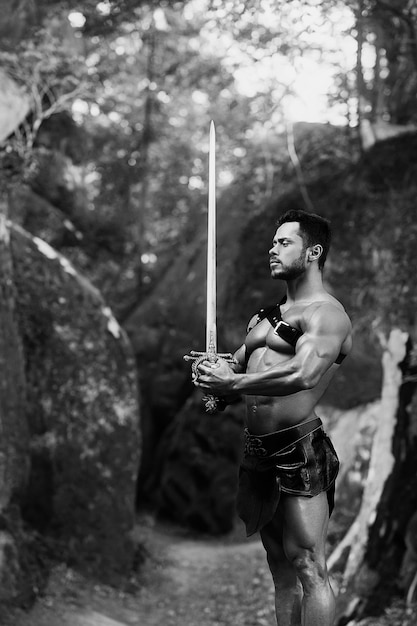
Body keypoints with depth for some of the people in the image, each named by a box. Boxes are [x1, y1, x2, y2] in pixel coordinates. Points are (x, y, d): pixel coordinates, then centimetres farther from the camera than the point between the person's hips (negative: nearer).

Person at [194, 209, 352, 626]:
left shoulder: (326, 313, -7)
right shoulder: (263, 317, 21)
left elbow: (304, 374, -24)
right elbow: (234, 368, 22)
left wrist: (232, 383, -19)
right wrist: (212, 376, -3)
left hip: (299, 449, -8)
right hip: (257, 449, 8)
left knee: (307, 566, -7)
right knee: (280, 567, 13)